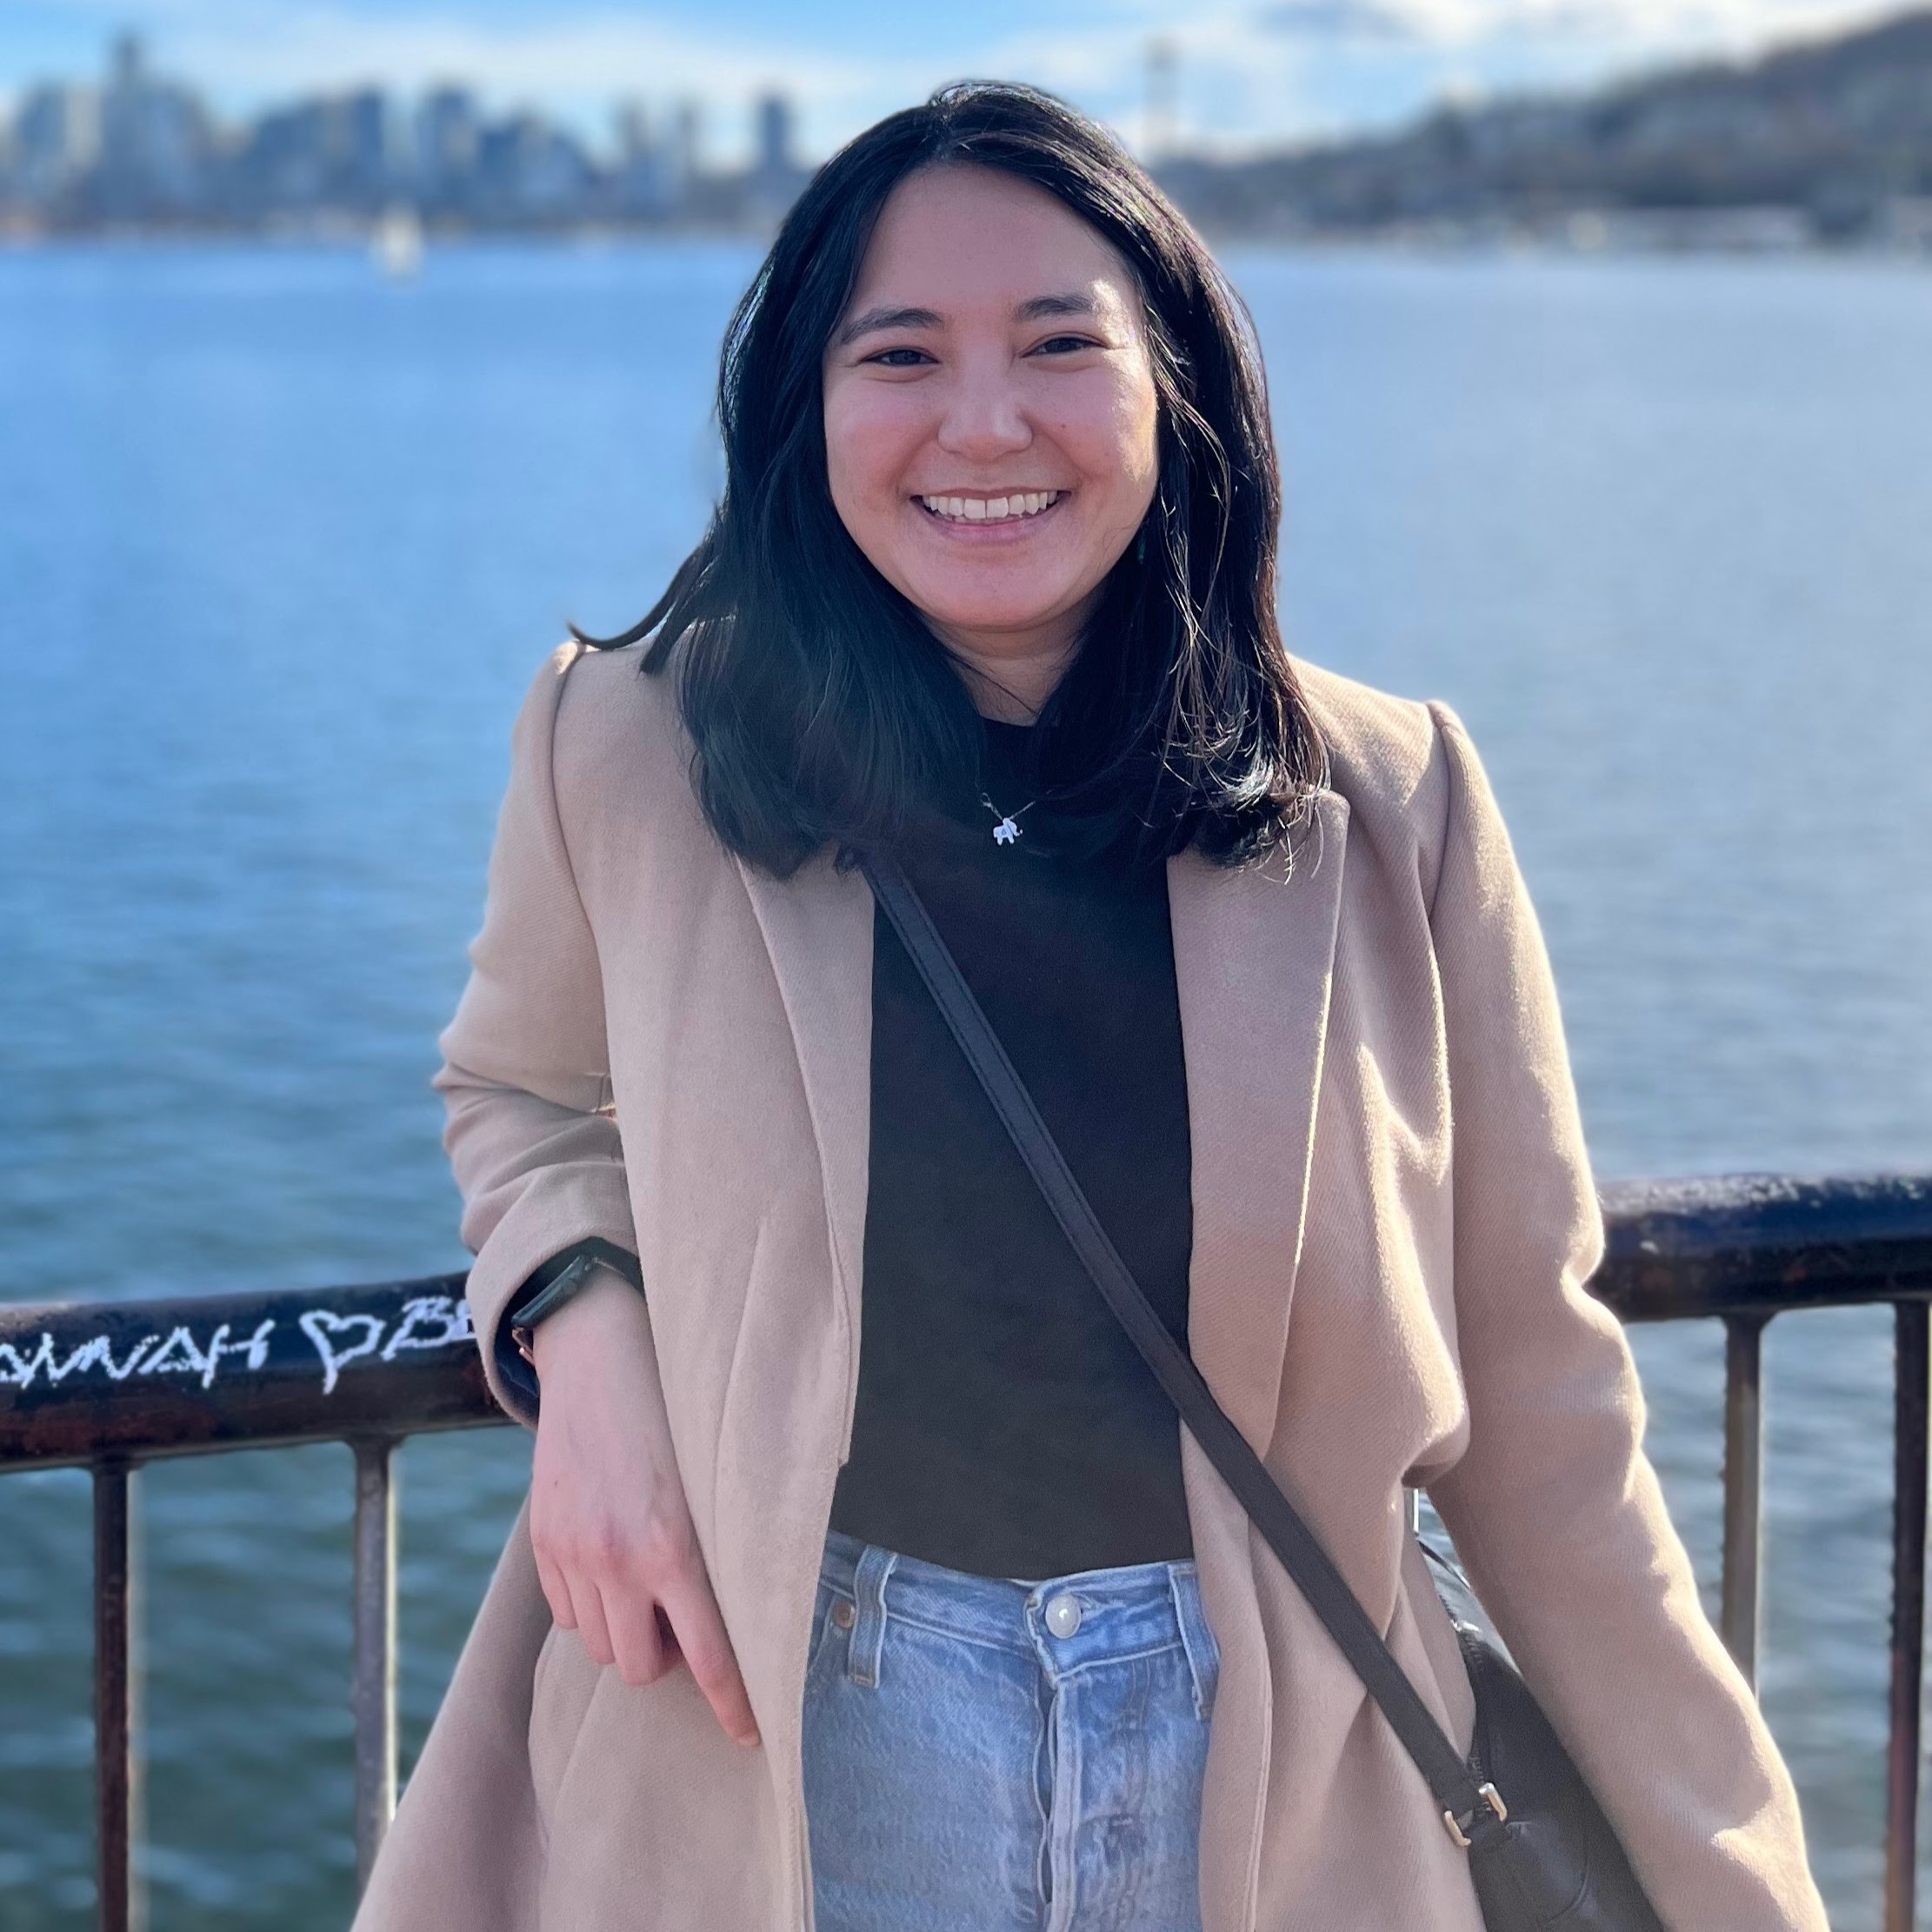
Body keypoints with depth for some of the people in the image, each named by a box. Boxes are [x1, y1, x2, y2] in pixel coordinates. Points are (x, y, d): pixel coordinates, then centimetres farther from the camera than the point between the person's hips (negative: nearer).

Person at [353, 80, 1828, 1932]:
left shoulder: (1387, 811, -7)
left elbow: (1536, 1416, -1)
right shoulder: (632, 754, -7)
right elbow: (524, 1091, 14)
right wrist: (577, 1332, -8)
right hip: (773, 1754, 0)